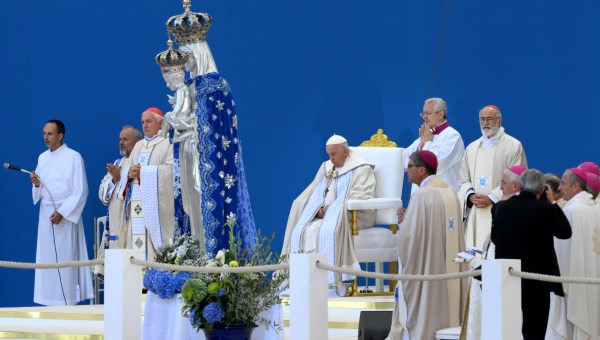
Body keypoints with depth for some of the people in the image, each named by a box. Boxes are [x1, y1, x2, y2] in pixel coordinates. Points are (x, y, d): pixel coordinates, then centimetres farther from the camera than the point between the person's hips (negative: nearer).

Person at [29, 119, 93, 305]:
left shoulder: (73, 157, -6)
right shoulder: (42, 158, 13)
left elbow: (81, 191, -9)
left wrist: (62, 212, -16)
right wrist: (36, 184, -6)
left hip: (66, 214, -6)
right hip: (45, 213, 6)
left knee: (65, 257, -7)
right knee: (47, 259, 3)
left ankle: (67, 302, -4)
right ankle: (50, 301, 6)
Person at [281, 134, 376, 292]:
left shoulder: (361, 169, 0)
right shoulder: (326, 167, 21)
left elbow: (360, 197, -12)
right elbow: (312, 193, 17)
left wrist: (331, 208, -17)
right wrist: (319, 208, -5)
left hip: (353, 216, -7)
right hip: (324, 215, 7)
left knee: (328, 231, -35)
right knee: (306, 230, -20)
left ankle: (331, 278, -36)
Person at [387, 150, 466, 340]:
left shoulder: (422, 195, -17)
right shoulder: (450, 192, 7)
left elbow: (408, 237, -19)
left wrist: (403, 222, 0)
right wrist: (409, 219, 14)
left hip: (425, 269, -8)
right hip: (449, 269, 8)